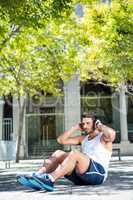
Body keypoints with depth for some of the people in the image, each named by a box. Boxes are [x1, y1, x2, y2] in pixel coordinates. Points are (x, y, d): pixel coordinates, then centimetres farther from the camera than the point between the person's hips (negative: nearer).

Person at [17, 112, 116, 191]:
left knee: (74, 153, -32)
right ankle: (36, 177, -30)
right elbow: (61, 140, 21)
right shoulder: (83, 138, 27)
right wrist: (75, 128, 17)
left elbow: (112, 134, -20)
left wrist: (100, 126, -1)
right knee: (58, 153, -9)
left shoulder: (103, 137, 7)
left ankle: (49, 180, -47)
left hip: (98, 172, -7)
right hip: (81, 175, 7)